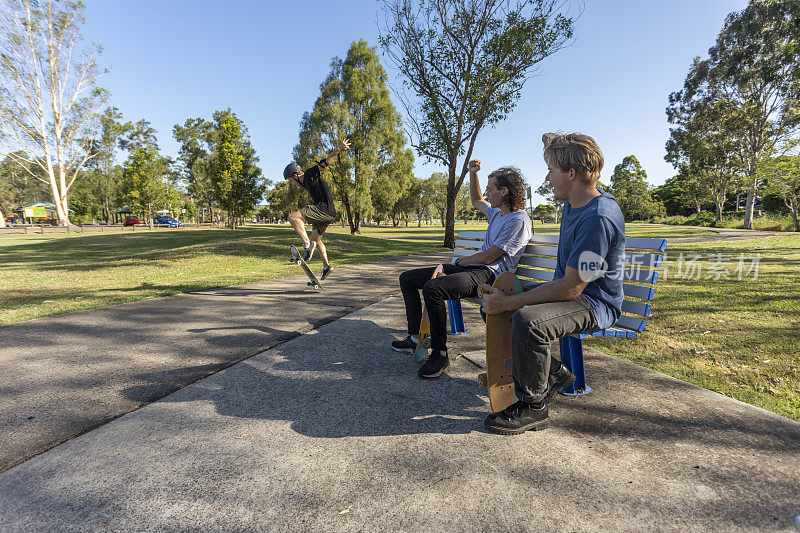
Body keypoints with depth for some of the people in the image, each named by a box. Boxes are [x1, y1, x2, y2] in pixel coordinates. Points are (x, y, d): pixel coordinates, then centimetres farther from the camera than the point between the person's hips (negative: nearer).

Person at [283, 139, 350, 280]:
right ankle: (326, 266, 30)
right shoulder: (306, 183, 23)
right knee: (316, 239, 22)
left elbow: (327, 161, -14)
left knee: (293, 217, -18)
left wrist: (339, 149, -28)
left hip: (324, 209, -10)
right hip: (327, 215, 10)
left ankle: (307, 244, -24)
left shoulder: (311, 174, -3)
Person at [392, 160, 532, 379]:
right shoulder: (497, 212, 17)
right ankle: (415, 337, 8)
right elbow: (476, 201, 39)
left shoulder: (518, 220, -12)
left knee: (432, 288, -37)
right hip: (470, 267, 10)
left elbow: (489, 257, -16)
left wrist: (460, 262, -3)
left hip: (488, 274, -10)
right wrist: (473, 173, 26)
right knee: (407, 278, 7)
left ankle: (440, 353, -22)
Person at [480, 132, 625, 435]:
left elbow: (571, 288, -28)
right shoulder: (573, 203, 6)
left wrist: (509, 302, -27)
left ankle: (532, 407, -13)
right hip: (569, 288, 10)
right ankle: (553, 373, 12)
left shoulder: (598, 218, -27)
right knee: (494, 304, 6)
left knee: (528, 320, -37)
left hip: (595, 304, -10)